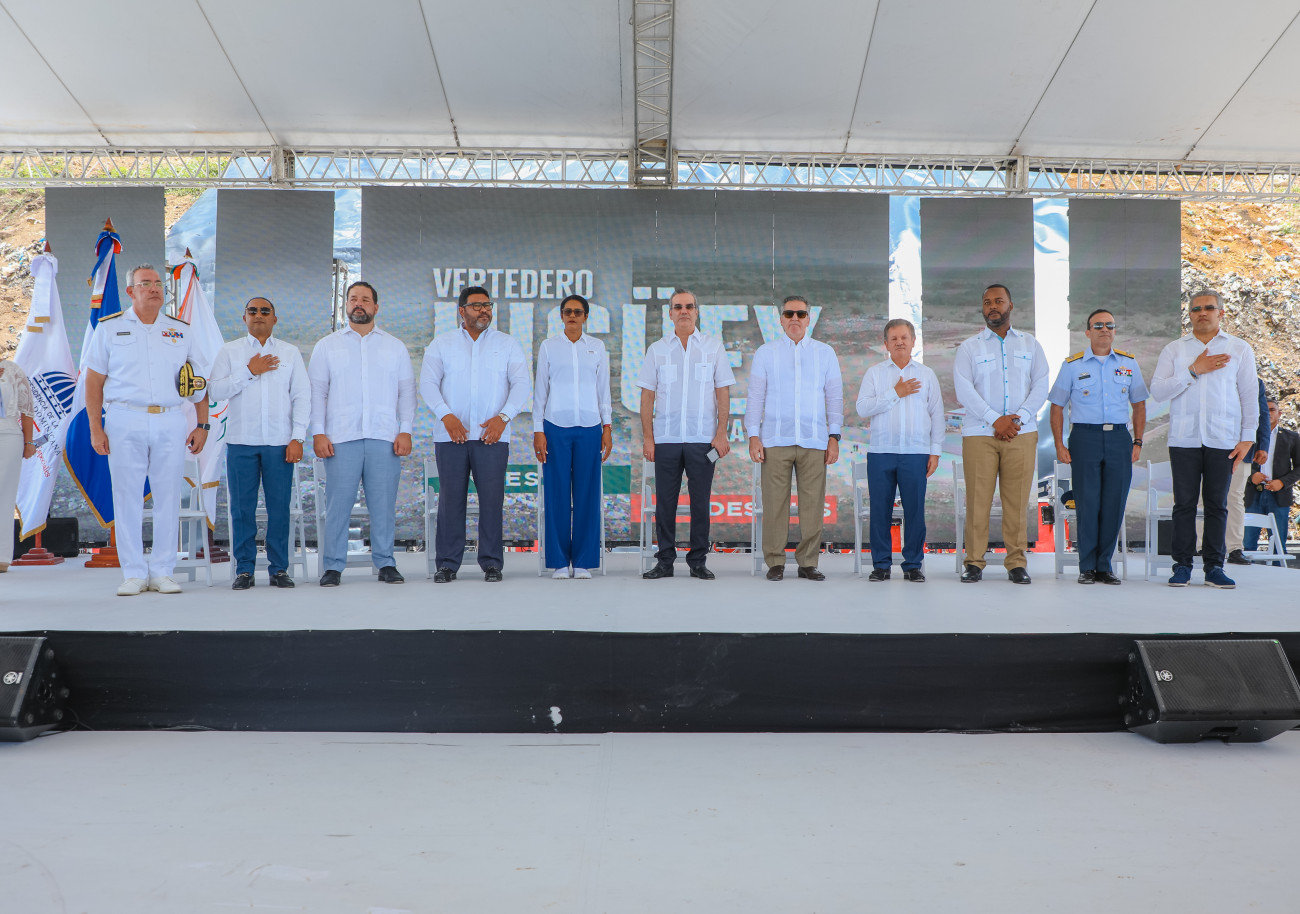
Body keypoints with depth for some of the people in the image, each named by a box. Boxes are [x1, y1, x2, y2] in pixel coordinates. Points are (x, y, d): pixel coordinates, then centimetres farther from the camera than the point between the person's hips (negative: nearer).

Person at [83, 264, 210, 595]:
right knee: (127, 497, -1)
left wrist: (202, 425, 4)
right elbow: (94, 381, 6)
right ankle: (133, 573, 7)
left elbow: (200, 382, 13)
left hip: (171, 423, 2)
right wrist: (95, 428, -2)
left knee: (168, 497, 2)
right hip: (125, 422, -1)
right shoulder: (109, 328, 8)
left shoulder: (181, 331, 12)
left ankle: (162, 572, 9)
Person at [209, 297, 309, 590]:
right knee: (242, 508, 1)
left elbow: (302, 396, 7)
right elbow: (216, 391, -1)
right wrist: (249, 372, -8)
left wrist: (298, 437, -2)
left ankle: (279, 569, 7)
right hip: (241, 442, 0)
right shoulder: (230, 351, 11)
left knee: (279, 507, -1)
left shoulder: (290, 353, 12)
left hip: (280, 443, 0)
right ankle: (244, 570, 8)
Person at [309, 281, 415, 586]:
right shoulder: (327, 346, 13)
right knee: (337, 504, -4)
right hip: (341, 438, -1)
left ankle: (385, 564, 9)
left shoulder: (395, 347, 16)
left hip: (385, 438, 1)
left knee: (383, 504, 0)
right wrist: (318, 433, -3)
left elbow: (407, 390, 11)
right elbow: (317, 391, 8)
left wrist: (405, 431, -1)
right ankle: (333, 566, 3)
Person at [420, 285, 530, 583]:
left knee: (492, 499, -3)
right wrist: (446, 415, -14)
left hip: (492, 435, 0)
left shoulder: (508, 344, 10)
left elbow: (521, 384, 1)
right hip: (451, 435, 0)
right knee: (451, 499, 0)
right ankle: (447, 563, 8)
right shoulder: (441, 344, 10)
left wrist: (503, 416, -14)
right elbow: (428, 382, 1)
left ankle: (491, 563, 6)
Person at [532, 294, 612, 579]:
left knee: (587, 495, 0)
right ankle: (559, 561, 6)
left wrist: (608, 428, 5)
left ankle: (583, 562, 7)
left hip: (589, 428, 1)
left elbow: (603, 390, 12)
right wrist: (538, 431, 0)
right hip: (555, 427, -1)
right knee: (557, 495, -1)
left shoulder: (597, 347, 11)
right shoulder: (549, 346, 7)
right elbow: (540, 390, 6)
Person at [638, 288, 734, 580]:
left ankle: (698, 561, 11)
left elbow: (723, 393, 4)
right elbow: (647, 396, 7)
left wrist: (721, 434, -4)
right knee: (665, 502, 3)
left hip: (703, 439, -1)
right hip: (666, 438, 1)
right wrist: (647, 438, 0)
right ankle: (665, 561, 11)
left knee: (700, 502, 2)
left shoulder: (713, 347, 6)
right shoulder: (657, 350, 9)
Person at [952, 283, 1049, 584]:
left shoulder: (1030, 345, 15)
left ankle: (1016, 563, 5)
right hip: (979, 434, -1)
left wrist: (1019, 418, -8)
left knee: (1017, 500, -1)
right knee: (977, 499, -4)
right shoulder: (969, 348, 8)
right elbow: (964, 390, -3)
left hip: (1021, 434, 1)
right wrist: (995, 420, -11)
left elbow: (1041, 386, 7)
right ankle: (974, 562, 2)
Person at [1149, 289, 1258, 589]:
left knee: (1217, 504, 3)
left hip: (1223, 440, 0)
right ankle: (1182, 564, 7)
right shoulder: (1174, 350, 10)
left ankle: (1214, 567, 9)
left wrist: (1247, 437, 3)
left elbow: (1249, 396, 9)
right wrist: (1194, 370, -9)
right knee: (1184, 503, 0)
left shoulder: (1239, 349, 10)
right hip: (1184, 439, 0)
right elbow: (1157, 391, -1)